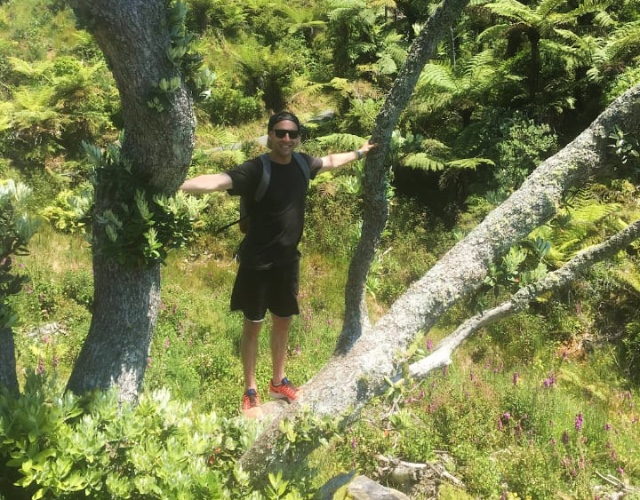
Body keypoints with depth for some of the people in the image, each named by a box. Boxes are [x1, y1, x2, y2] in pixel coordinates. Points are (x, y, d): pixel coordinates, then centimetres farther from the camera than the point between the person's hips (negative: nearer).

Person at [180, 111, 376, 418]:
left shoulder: (302, 163, -1)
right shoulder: (256, 170, -21)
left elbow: (330, 161, 22)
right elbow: (217, 181, -37)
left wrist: (359, 153, 36)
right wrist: (177, 186, -53)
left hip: (288, 260, 6)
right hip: (257, 262, -6)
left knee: (283, 322, 19)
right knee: (252, 326, 7)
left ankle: (278, 382, 38)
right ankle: (250, 392, 21)